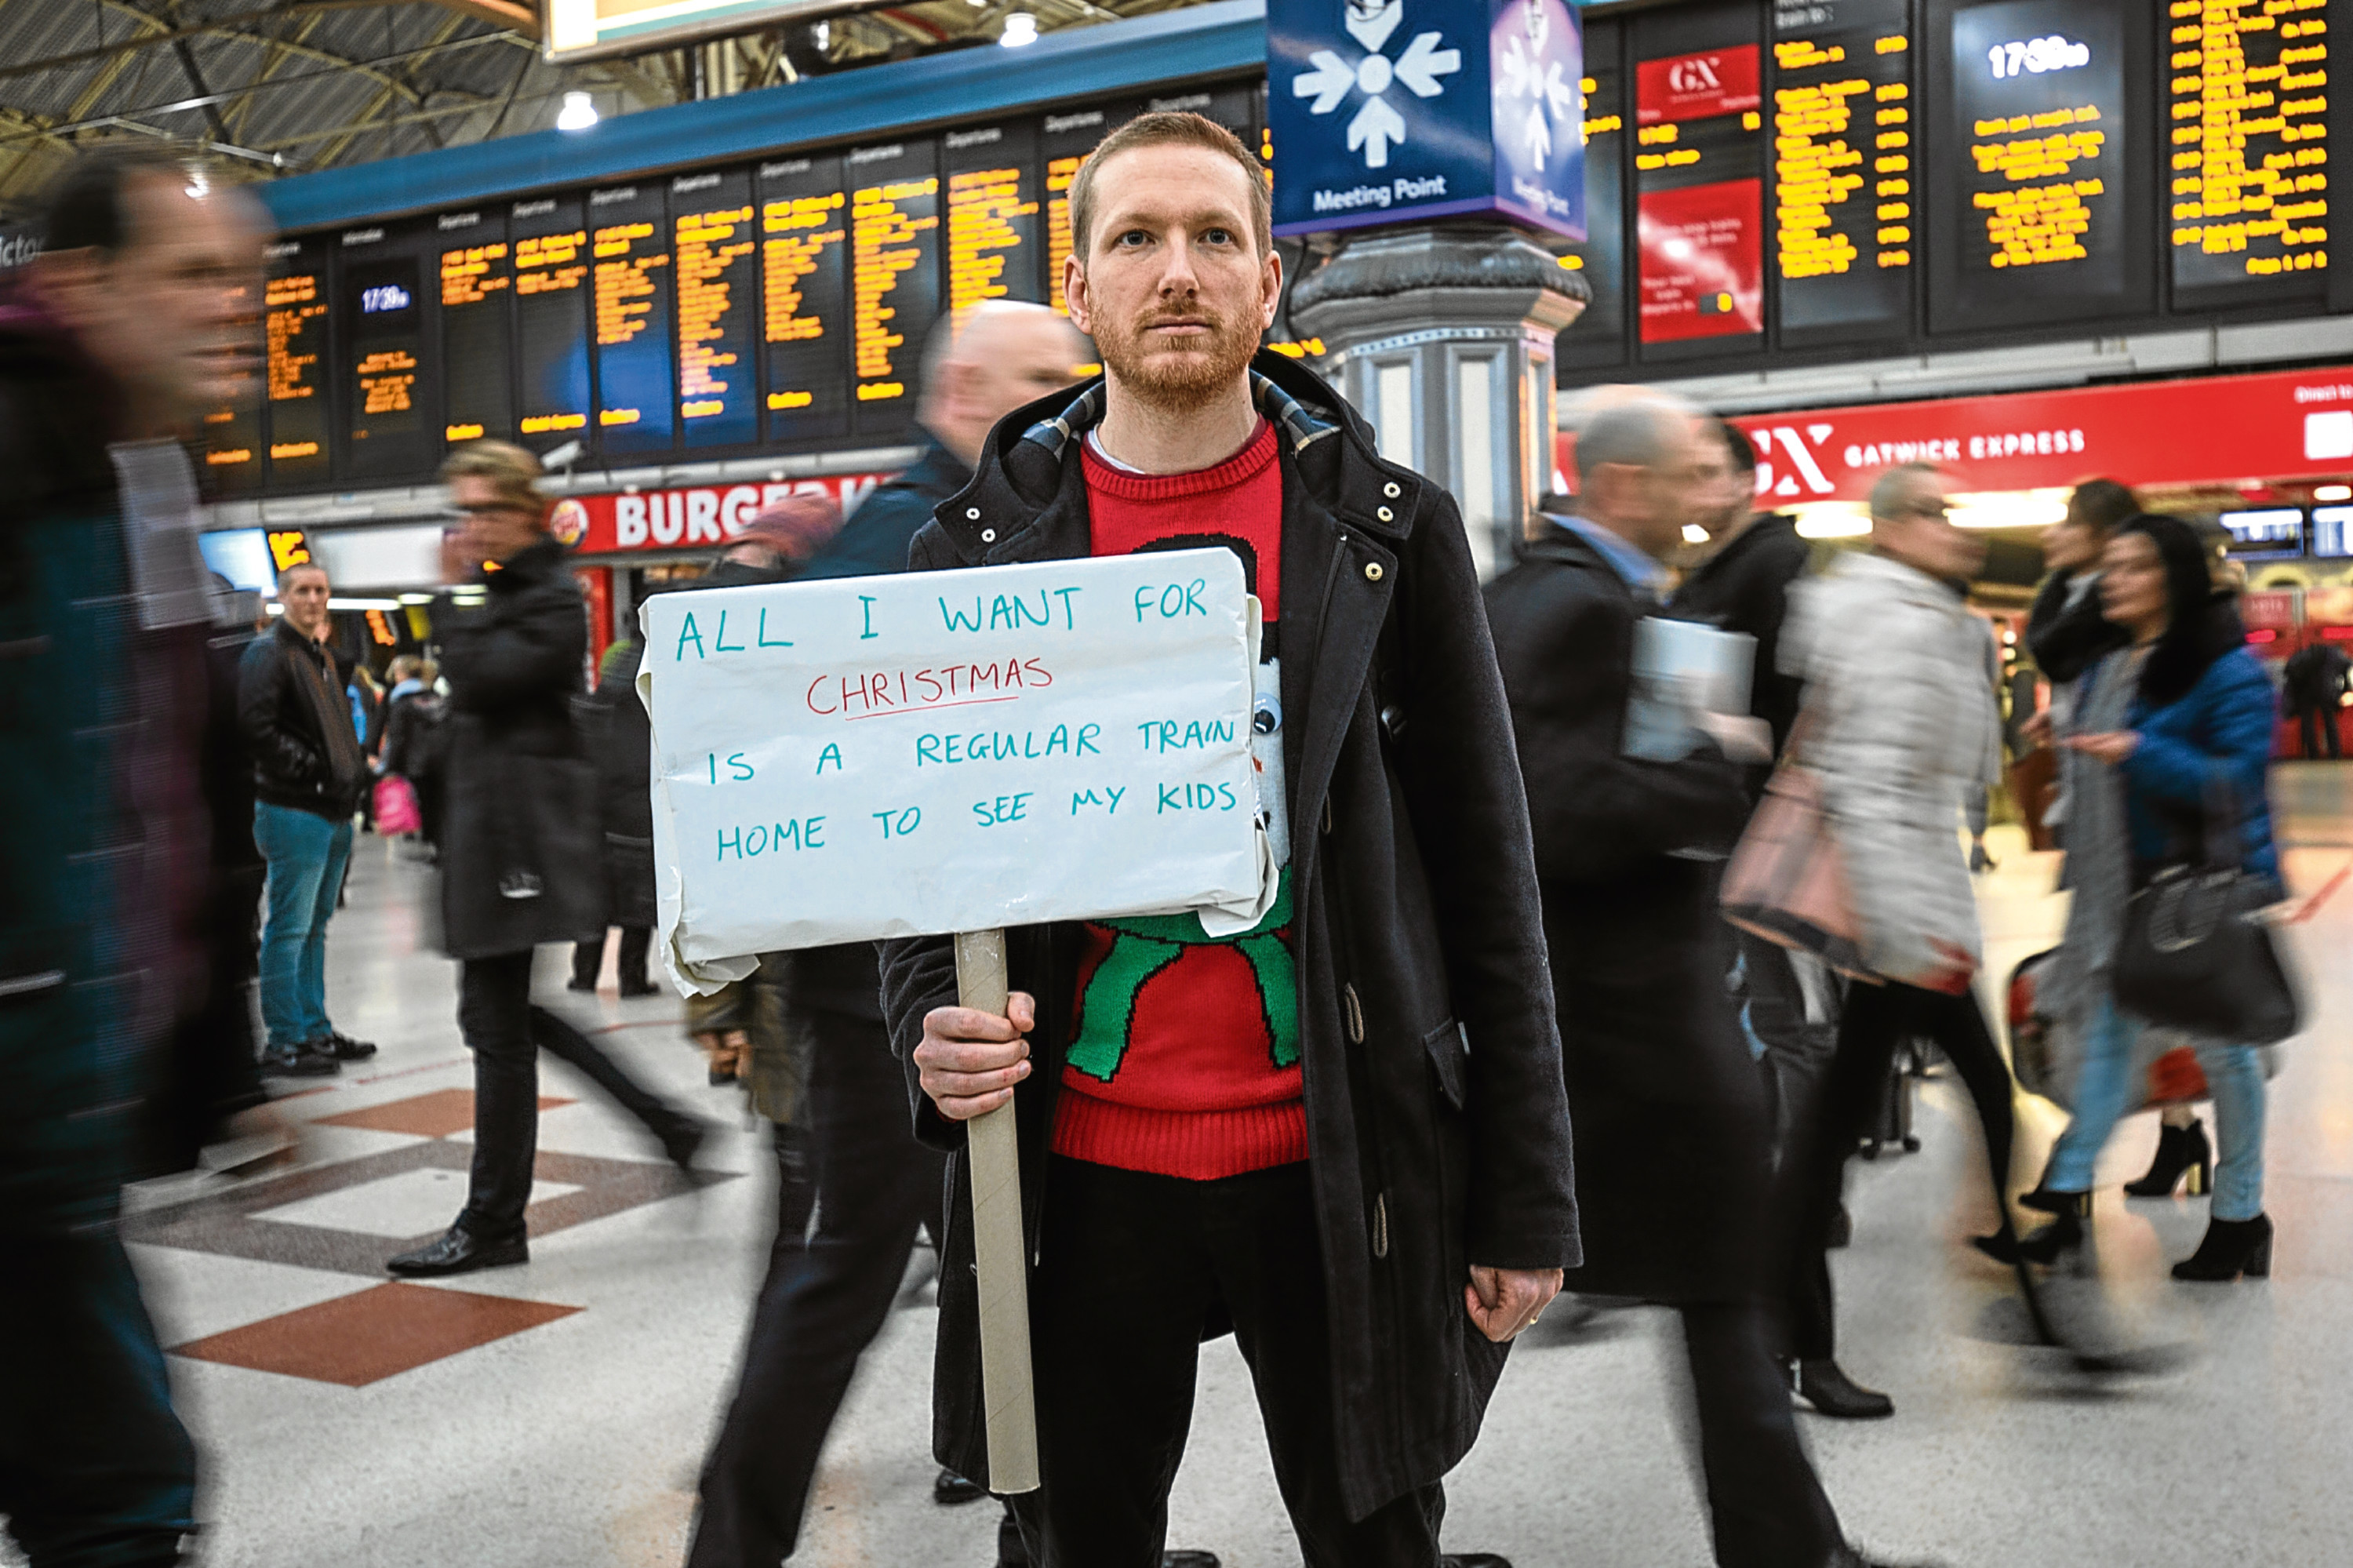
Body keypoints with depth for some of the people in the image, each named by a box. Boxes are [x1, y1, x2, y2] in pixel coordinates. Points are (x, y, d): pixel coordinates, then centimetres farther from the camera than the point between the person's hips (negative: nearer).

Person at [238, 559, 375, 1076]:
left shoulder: (323, 656, 19)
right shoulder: (268, 653, -9)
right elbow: (256, 727, -20)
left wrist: (354, 772, 11)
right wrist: (310, 768, -18)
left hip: (333, 812, 9)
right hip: (294, 811, -9)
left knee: (314, 929, 15)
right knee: (289, 930, -5)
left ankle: (315, 1029, 23)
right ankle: (283, 1041, 0)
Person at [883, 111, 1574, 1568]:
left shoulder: (1390, 530, 1)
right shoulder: (975, 548, 3)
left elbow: (1485, 875, 0)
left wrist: (1526, 1201, -2)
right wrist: (933, 1026, -13)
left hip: (1340, 1168, 0)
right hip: (1080, 1169, 1)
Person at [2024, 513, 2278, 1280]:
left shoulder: (2227, 668, -14)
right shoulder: (2105, 669, 8)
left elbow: (2239, 779, -20)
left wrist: (2141, 754, -30)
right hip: (2126, 886, 7)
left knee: (2223, 1045, 5)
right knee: (2107, 1029, 6)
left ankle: (2239, 1214, 18)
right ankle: (2069, 1192, 9)